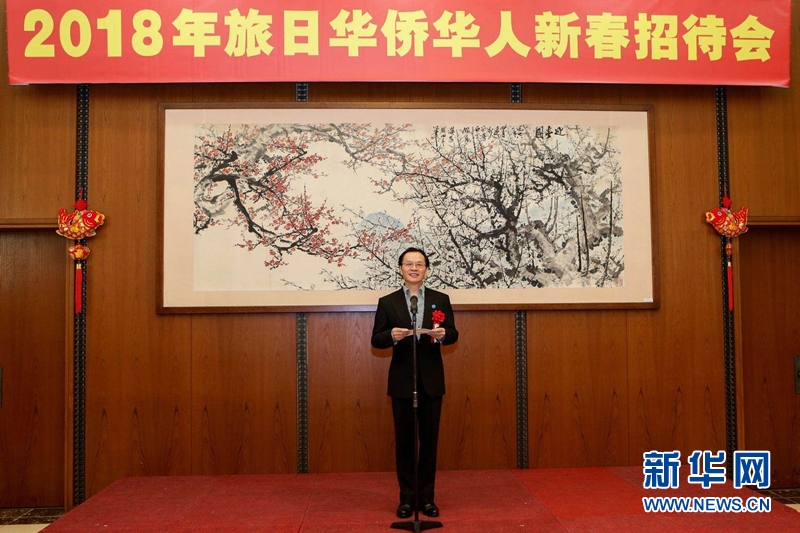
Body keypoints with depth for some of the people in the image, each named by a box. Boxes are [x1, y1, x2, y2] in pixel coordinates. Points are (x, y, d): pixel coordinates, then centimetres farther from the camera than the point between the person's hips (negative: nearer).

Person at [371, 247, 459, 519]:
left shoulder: (441, 299, 4)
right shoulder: (387, 302, 1)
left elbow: (453, 333, 4)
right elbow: (376, 339, -1)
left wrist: (443, 333, -19)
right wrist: (392, 335, -22)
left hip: (431, 380, 1)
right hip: (402, 381, -1)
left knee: (429, 440, 8)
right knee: (404, 441, 7)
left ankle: (427, 497, 21)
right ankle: (407, 498, 19)